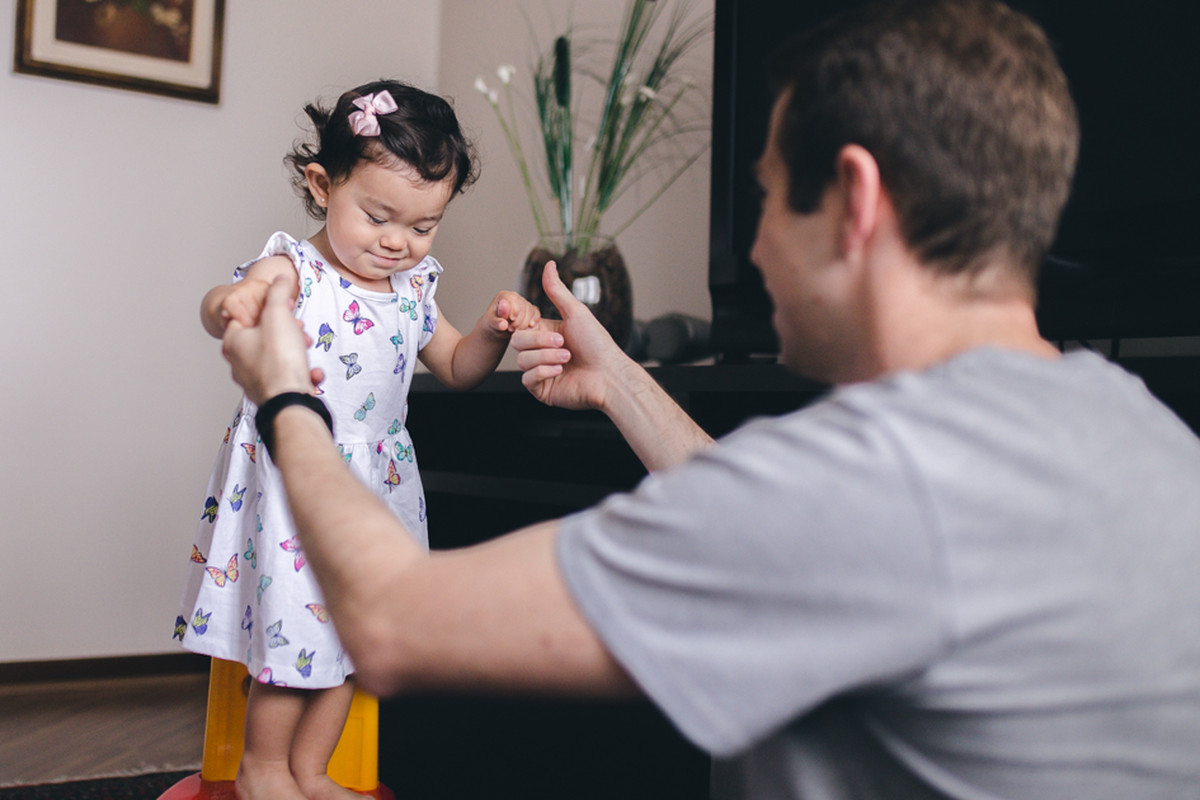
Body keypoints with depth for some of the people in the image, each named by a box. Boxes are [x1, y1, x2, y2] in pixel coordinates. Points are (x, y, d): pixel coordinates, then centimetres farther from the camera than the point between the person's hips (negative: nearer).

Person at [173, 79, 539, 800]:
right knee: (297, 620, -2)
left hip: (378, 481, 6)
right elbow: (221, 308, -29)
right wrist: (232, 305, -53)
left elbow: (458, 369, 16)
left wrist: (493, 332, -4)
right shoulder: (295, 269, -12)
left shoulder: (413, 288, 7)